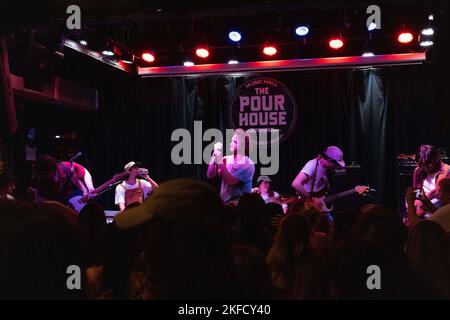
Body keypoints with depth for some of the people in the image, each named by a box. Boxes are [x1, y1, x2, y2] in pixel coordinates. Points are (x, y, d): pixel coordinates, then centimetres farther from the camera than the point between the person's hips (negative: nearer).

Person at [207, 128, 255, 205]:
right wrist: (214, 156, -9)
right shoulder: (227, 159, 7)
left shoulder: (248, 163, -9)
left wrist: (220, 162, -19)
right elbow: (210, 175, 0)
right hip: (224, 200, 5)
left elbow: (231, 181, -19)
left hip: (240, 202, -5)